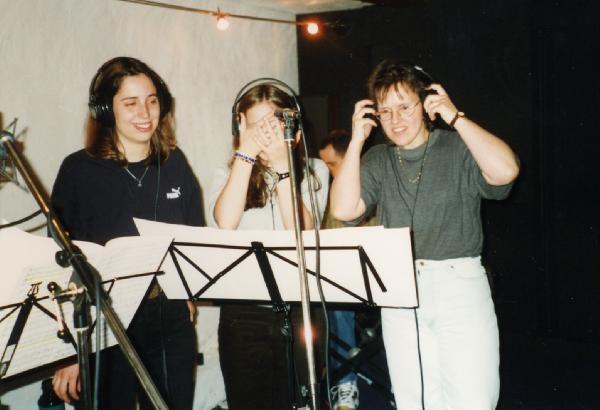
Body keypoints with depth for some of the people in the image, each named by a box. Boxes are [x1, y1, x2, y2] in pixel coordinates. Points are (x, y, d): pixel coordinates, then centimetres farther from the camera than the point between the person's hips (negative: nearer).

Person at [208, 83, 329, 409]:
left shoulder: (314, 171, 6)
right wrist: (246, 152, -12)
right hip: (244, 315, 0)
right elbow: (225, 224, -15)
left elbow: (302, 233, -10)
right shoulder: (228, 175, 7)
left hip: (301, 311, 0)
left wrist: (281, 164, -15)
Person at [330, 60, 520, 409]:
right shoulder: (377, 161, 9)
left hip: (460, 284, -3)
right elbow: (344, 209, -4)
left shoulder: (458, 148, 1)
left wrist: (454, 117, -13)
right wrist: (357, 140, -4)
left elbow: (505, 171, -18)